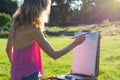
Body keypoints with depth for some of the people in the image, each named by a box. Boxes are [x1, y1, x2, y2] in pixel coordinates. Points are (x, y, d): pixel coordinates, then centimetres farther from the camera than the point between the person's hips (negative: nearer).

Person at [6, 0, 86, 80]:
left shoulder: (16, 24, 1)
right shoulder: (33, 30, -21)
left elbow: (8, 49, 13)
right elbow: (54, 55, -16)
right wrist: (75, 43, -5)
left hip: (17, 73, 8)